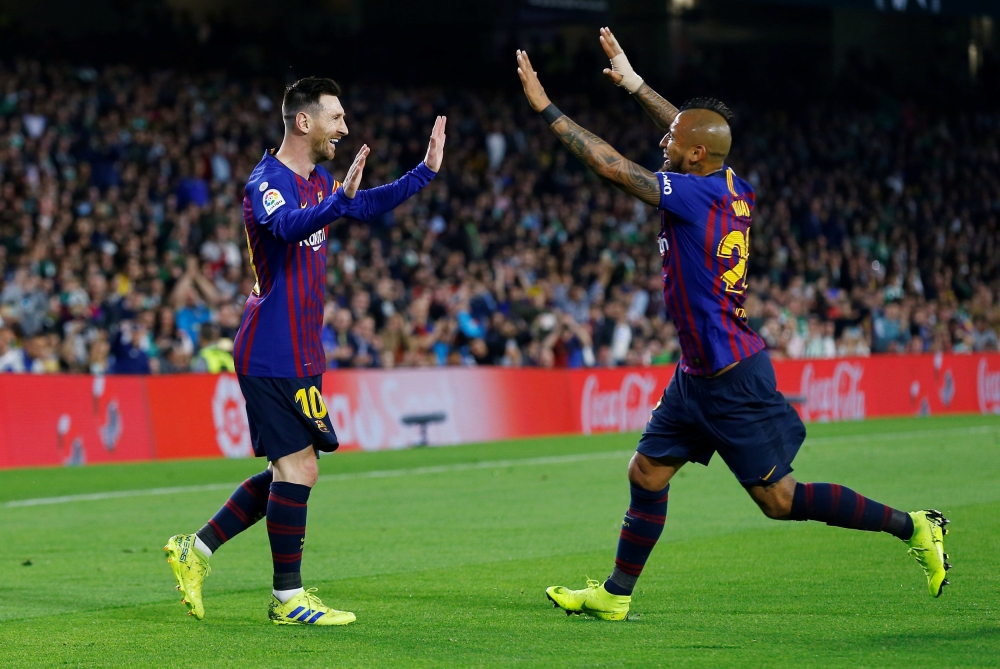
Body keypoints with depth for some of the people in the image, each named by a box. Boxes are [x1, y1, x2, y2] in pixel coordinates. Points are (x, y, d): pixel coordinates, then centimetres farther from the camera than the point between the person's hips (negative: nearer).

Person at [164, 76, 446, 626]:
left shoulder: (316, 181, 15)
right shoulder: (267, 182, -14)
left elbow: (366, 206, 30)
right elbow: (288, 225, -36)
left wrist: (426, 171, 25)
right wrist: (340, 200, -52)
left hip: (297, 353, 10)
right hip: (276, 353, -10)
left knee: (290, 471, 13)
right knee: (299, 468, -8)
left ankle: (195, 551, 19)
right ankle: (287, 597, 0)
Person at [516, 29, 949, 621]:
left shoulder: (696, 196, -20)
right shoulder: (734, 189, 4)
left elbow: (609, 164, -17)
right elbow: (700, 133, 23)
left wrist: (546, 108, -11)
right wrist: (632, 83, 29)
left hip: (730, 378, -10)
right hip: (701, 373, 10)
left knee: (779, 499, -4)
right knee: (646, 473, 13)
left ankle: (912, 526, 3)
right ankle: (615, 595, 22)